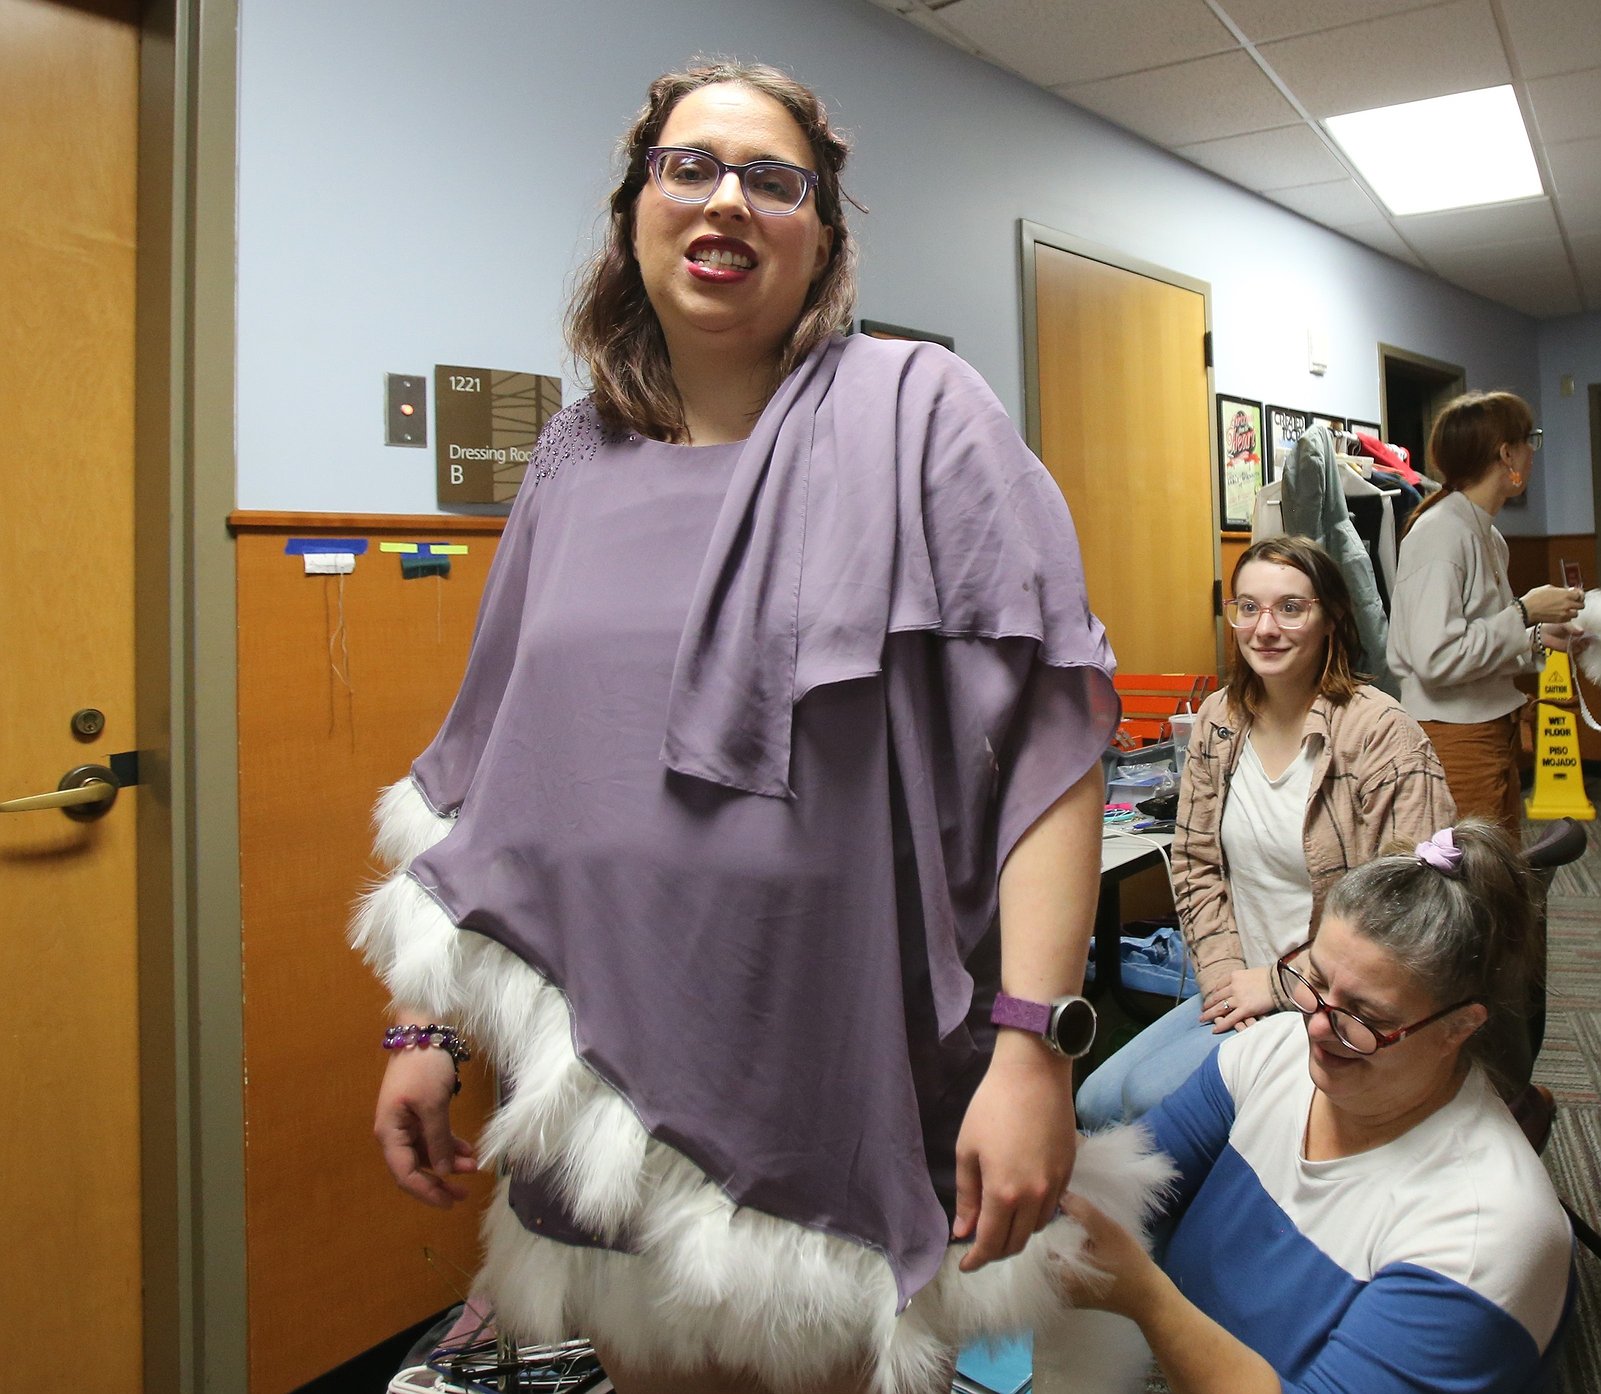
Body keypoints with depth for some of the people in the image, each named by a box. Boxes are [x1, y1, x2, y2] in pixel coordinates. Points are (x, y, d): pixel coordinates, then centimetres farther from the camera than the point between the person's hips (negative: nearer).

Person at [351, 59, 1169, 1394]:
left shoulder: (915, 415, -6)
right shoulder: (576, 461, 7)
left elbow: (1049, 738, -13)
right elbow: (492, 779, 11)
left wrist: (1034, 1049, -21)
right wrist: (427, 1027, 9)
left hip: (853, 1115, -4)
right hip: (606, 1099, 5)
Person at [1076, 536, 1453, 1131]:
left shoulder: (1383, 734, -16)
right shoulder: (1217, 719, 4)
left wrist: (1284, 982, -15)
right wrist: (1223, 972, -6)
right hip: (1241, 991, 6)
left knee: (1150, 1094, -20)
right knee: (1095, 1103, -4)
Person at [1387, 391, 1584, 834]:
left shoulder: (1488, 536, 12)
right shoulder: (1440, 532, -16)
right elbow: (1437, 657, -25)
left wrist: (1538, 639, 5)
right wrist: (1525, 612, -16)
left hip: (1492, 730, 9)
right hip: (1454, 736, -9)